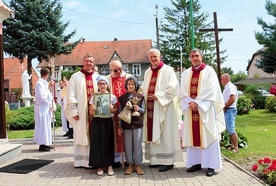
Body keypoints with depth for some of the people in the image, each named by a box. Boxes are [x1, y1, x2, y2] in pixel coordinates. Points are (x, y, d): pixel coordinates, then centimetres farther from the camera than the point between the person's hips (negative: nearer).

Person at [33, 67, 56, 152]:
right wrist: (48, 88, -12)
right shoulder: (39, 83, -14)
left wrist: (53, 105, 5)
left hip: (47, 107, 9)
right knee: (42, 125, -4)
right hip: (42, 108, -9)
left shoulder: (45, 83, 11)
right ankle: (42, 145, 2)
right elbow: (43, 97, -18)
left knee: (46, 125, 12)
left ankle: (45, 143, 20)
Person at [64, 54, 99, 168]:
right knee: (81, 136, 3)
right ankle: (80, 161, 10)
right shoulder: (75, 77, 3)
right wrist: (74, 111, -8)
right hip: (81, 112, -2)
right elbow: (71, 95, -1)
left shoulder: (97, 77, 10)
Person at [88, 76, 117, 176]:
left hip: (108, 121, 0)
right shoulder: (94, 96, 5)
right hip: (97, 122, 0)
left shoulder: (112, 96, 4)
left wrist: (112, 109, -14)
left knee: (108, 143, 1)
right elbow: (90, 112, 6)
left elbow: (116, 110, 7)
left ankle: (109, 165, 10)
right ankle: (99, 166, 10)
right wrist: (93, 109, -15)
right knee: (97, 143, -1)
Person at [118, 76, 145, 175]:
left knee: (137, 145, 2)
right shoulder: (122, 98, 5)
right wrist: (119, 127, 3)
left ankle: (138, 165, 13)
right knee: (128, 145, 5)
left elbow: (143, 110, 6)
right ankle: (130, 165, 17)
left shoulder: (140, 97, 4)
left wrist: (138, 109, -16)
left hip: (137, 124, -1)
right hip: (126, 124, 1)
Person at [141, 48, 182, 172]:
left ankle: (168, 161, 0)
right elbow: (143, 88, 24)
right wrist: (143, 96, 3)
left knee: (165, 134, -5)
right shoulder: (147, 72, 18)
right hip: (150, 108, 6)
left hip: (163, 107, -6)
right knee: (153, 133, 6)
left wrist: (158, 96, -17)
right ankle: (156, 159, 14)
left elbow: (173, 88, -12)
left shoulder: (168, 70, -2)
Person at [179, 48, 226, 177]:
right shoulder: (186, 73, 13)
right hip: (190, 109, 4)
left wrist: (197, 103, -16)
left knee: (207, 137, -4)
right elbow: (182, 92, 6)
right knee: (193, 136, 4)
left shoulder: (209, 71, 1)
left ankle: (210, 165, -1)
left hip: (205, 109, -4)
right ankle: (195, 162, 12)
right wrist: (190, 103, -11)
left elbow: (211, 90, -10)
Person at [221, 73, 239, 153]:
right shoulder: (227, 88, 17)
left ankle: (236, 148, -6)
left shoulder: (231, 87, -13)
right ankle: (232, 146, 21)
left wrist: (224, 107, -15)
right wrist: (223, 107, 10)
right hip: (226, 111, 11)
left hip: (230, 110, -11)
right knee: (229, 130, 14)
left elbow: (232, 99, -24)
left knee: (232, 130, -10)